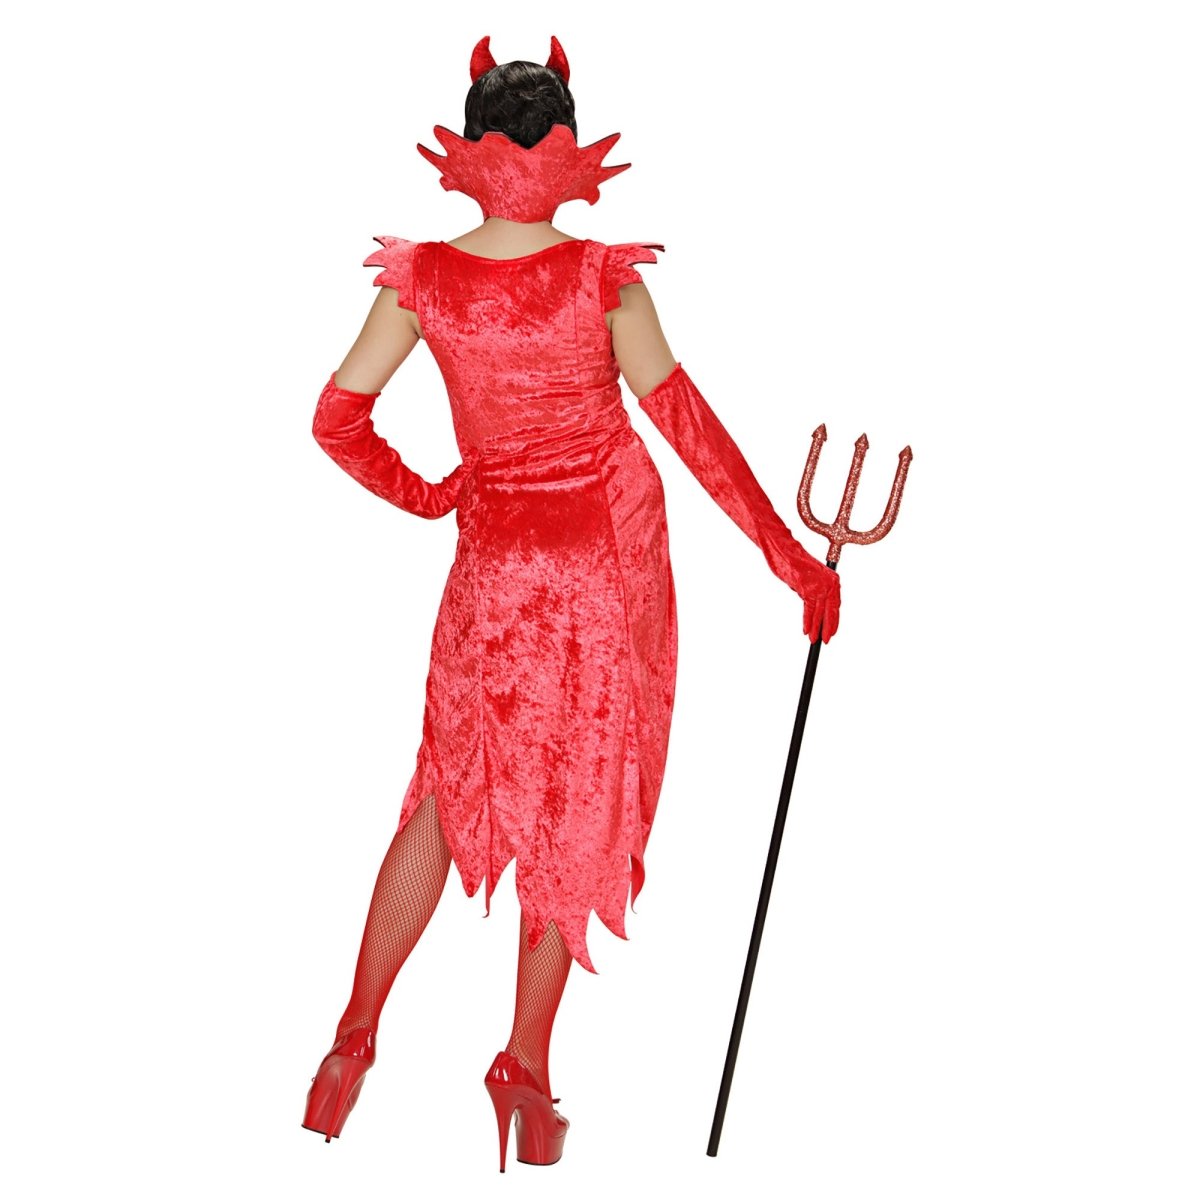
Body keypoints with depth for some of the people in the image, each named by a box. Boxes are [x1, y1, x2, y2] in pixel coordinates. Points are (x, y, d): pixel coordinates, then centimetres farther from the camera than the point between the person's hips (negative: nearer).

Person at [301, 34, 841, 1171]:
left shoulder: (423, 277, -8)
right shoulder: (602, 276, -15)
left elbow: (337, 415, -6)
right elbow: (681, 416, -16)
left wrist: (416, 494, 13)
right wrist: (790, 554, -12)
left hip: (493, 565, 2)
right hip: (608, 567, -2)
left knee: (448, 795, 17)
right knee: (574, 813, 9)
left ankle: (356, 1037, 19)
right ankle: (525, 1068, 17)